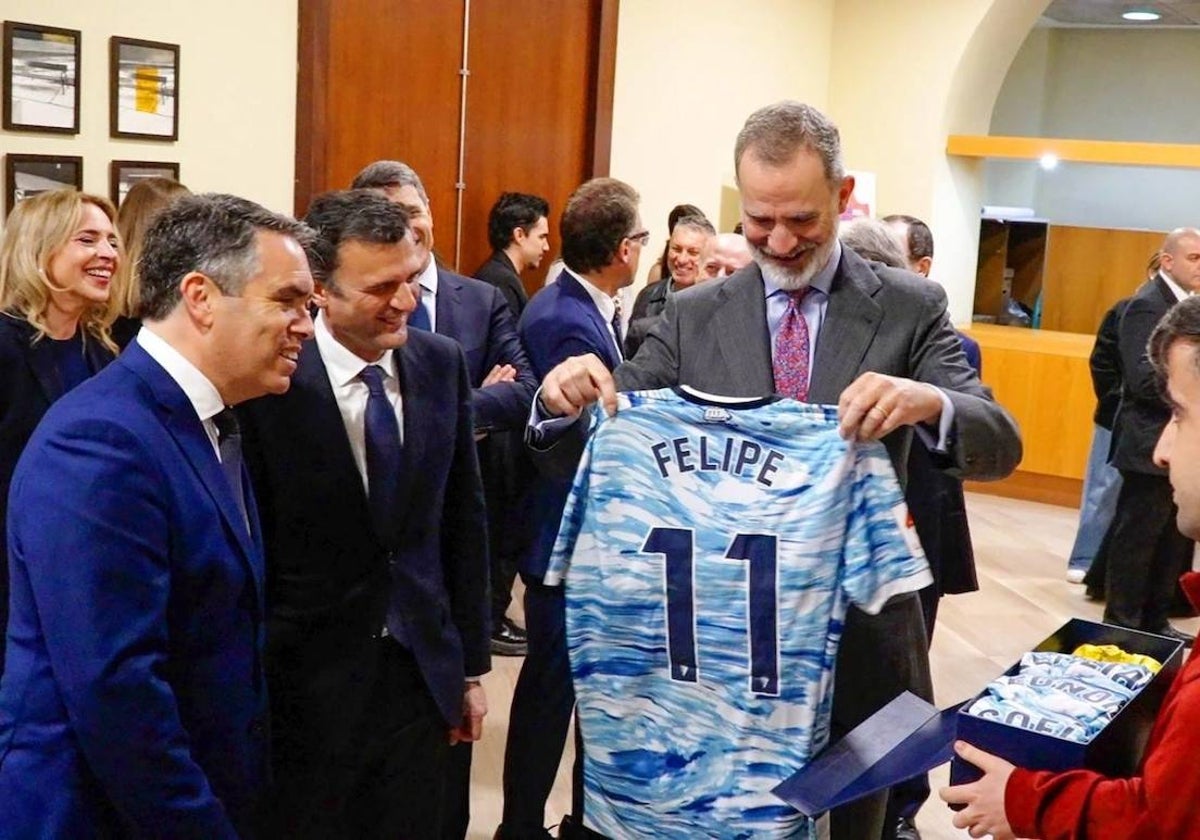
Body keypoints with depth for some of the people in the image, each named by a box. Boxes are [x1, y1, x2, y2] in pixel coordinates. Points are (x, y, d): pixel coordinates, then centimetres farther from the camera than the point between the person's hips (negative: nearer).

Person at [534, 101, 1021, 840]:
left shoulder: (910, 308, -4)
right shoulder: (693, 316, 0)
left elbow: (1000, 447, -13)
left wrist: (929, 402, -36)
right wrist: (563, 403, -25)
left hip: (858, 641, 0)